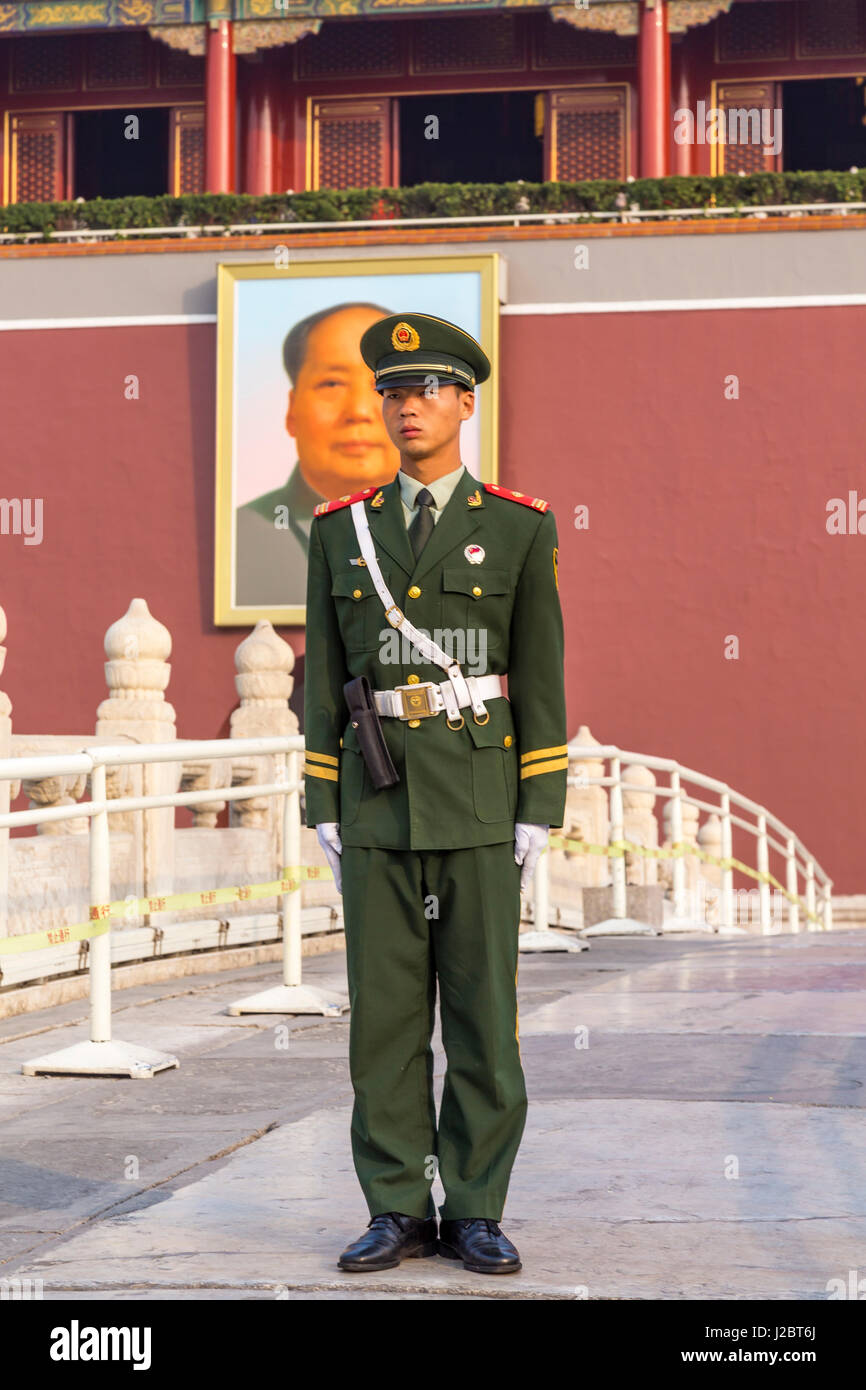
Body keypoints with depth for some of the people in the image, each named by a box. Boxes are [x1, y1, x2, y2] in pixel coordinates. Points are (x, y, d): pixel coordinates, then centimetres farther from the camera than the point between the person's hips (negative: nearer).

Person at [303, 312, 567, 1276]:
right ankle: (398, 1212, 10)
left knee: (482, 1009, -1)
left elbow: (540, 679, -1)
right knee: (384, 1010, 2)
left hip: (483, 802, -2)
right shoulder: (341, 531, 7)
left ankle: (475, 1214, 8)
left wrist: (540, 814, -7)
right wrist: (324, 810, 2)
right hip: (378, 802, 2)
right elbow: (325, 678, 7)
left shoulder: (519, 529, 0)